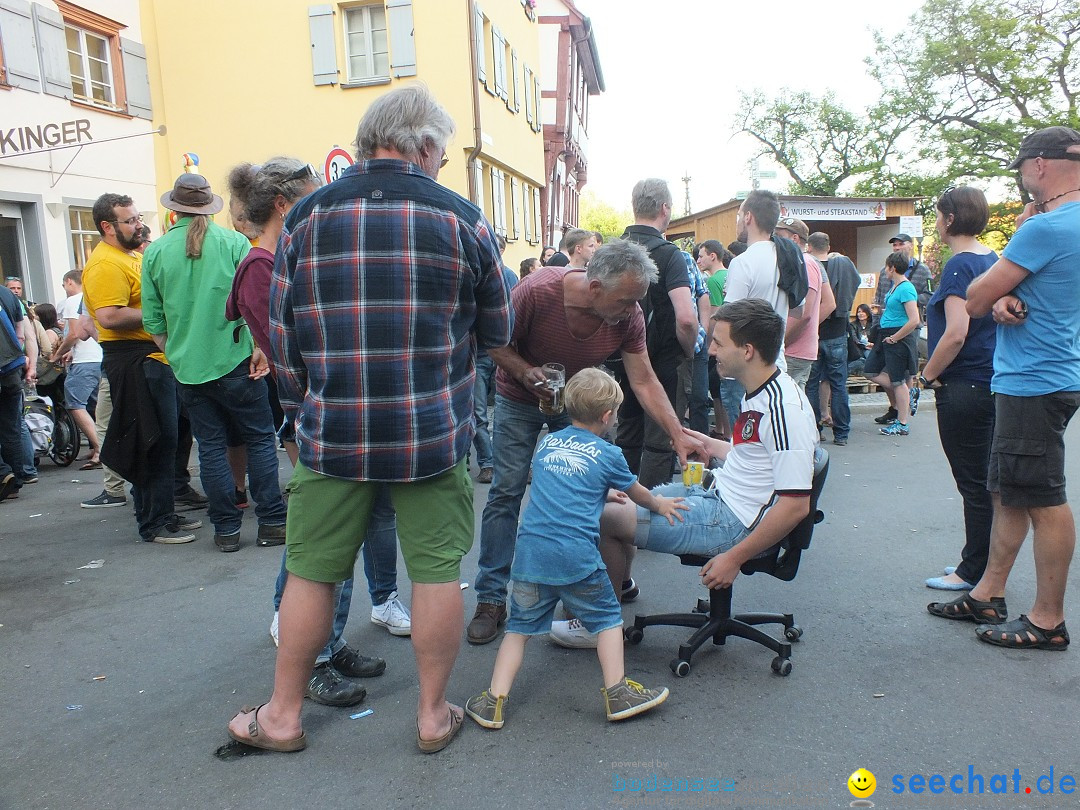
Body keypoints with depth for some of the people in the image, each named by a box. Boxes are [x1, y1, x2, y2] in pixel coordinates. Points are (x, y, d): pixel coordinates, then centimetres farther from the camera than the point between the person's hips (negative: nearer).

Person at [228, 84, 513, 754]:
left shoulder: (306, 215, 2)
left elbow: (283, 336, 6)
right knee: (436, 571, 10)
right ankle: (434, 714, 25)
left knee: (311, 573, 14)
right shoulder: (462, 218, -2)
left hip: (332, 432, 2)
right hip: (434, 434, -1)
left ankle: (284, 716, 30)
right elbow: (497, 333, 7)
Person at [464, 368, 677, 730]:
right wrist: (660, 504, 46)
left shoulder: (545, 443, 18)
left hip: (530, 551, 3)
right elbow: (637, 494, 24)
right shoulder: (608, 455, 7)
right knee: (607, 617, 16)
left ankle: (494, 700, 9)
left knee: (520, 625, 14)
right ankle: (617, 693, 14)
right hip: (576, 556, -3)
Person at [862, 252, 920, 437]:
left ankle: (902, 424, 9)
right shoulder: (894, 286, 11)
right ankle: (906, 397, 22)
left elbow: (914, 321, -25)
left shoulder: (906, 288, -17)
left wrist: (894, 338, -18)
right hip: (886, 335, 10)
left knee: (898, 381, -2)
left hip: (899, 338, -10)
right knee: (870, 371, 11)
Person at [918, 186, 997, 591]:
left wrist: (929, 374, -12)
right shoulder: (995, 260, 11)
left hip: (964, 387, -9)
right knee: (986, 481, 16)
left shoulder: (959, 265, -16)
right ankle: (986, 568, 27)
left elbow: (956, 333, -23)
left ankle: (974, 573, 11)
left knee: (974, 484, 0)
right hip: (992, 383, 9)